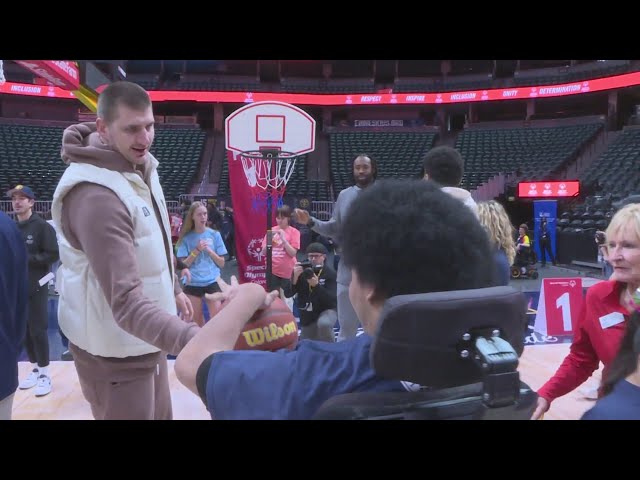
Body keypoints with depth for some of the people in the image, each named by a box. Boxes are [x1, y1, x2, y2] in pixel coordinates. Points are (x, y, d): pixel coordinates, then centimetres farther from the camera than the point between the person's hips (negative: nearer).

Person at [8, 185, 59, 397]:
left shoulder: (42, 226, -8)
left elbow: (53, 255, -13)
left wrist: (26, 258, -19)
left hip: (37, 287, -5)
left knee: (38, 330, -3)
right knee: (24, 330, 11)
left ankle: (44, 374, 7)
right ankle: (35, 368, 24)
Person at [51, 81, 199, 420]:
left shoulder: (140, 167, 0)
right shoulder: (95, 195, -30)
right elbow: (127, 303, -39)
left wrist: (173, 288, 21)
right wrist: (195, 341, -51)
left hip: (146, 341, 9)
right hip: (115, 353, -8)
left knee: (160, 415, 23)